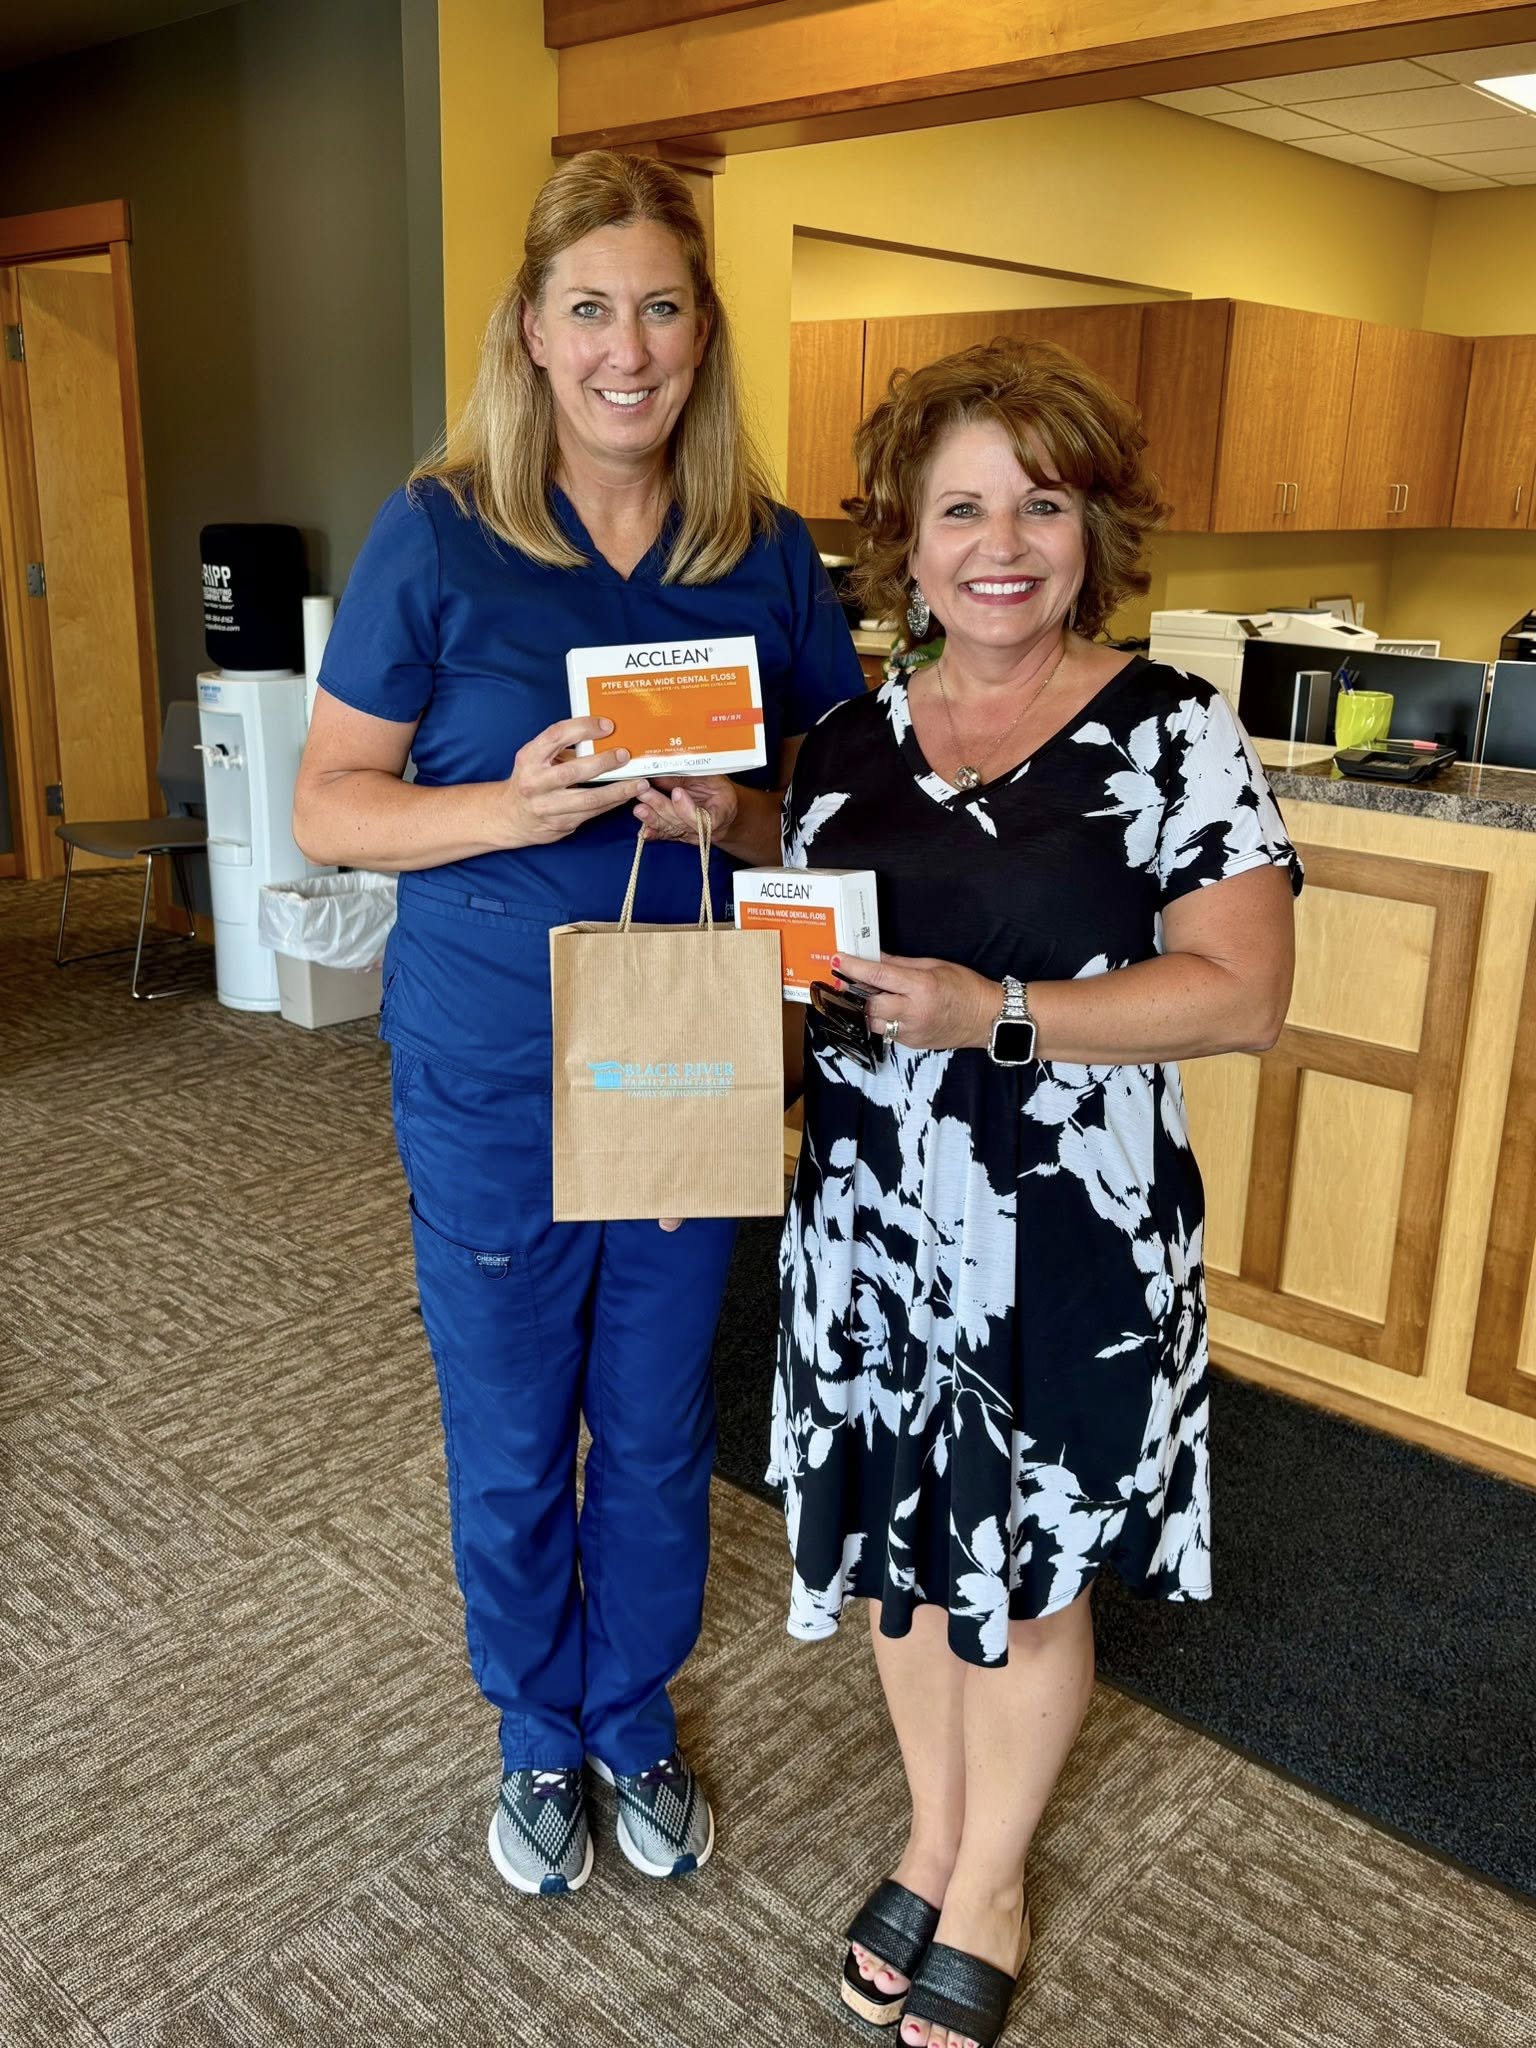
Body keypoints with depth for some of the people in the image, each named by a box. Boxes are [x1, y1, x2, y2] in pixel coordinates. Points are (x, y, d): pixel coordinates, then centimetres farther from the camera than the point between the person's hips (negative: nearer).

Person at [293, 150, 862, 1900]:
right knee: (509, 1446, 14)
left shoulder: (770, 555, -1)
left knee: (658, 1430, 18)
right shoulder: (437, 537, -8)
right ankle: (540, 1737, 42)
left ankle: (637, 1721, 44)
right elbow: (327, 806, -8)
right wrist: (513, 806, -26)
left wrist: (736, 818, -18)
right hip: (489, 1078, -2)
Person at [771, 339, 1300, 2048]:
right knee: (906, 1545, 18)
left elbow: (1244, 991, -15)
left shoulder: (1172, 734, -8)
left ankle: (990, 1879, 40)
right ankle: (933, 1832, 45)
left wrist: (996, 1012, -25)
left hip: (1072, 1242, -4)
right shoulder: (846, 744, 5)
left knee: (1028, 1569, 13)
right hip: (871, 1225, 4)